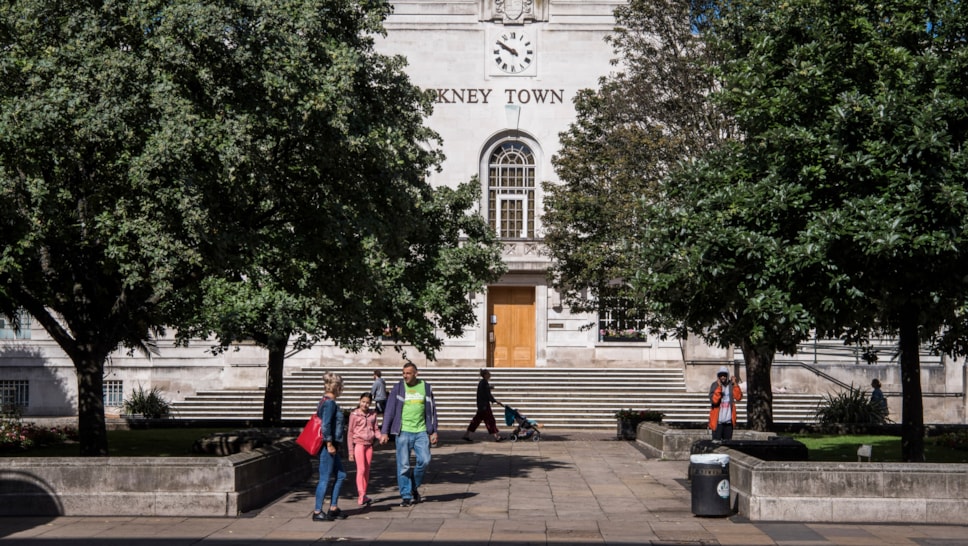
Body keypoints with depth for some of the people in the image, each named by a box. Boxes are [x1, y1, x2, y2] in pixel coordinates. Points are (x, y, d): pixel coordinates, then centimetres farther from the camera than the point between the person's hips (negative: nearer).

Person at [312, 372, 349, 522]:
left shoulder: (326, 401, 14)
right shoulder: (330, 403, -16)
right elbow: (325, 425, -23)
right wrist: (329, 444, -20)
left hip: (331, 445, 10)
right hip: (328, 445, -10)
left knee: (340, 475, 14)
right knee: (325, 479, -4)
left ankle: (333, 509, 18)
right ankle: (317, 512, 2)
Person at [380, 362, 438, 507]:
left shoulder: (426, 388, 7)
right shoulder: (398, 388, 3)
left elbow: (432, 410, 13)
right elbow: (389, 411, 3)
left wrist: (434, 431, 8)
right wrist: (384, 432, -3)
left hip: (421, 431, 1)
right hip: (403, 432, -1)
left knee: (424, 460, -10)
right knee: (403, 465, -2)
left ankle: (414, 487, 14)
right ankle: (406, 496, 8)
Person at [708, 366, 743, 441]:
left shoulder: (731, 385, 4)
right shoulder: (715, 385, -6)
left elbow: (738, 397, -8)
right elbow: (713, 400, -20)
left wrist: (735, 385, -14)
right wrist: (719, 387, -25)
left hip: (729, 420, 4)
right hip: (717, 420, -3)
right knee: (716, 441, -3)